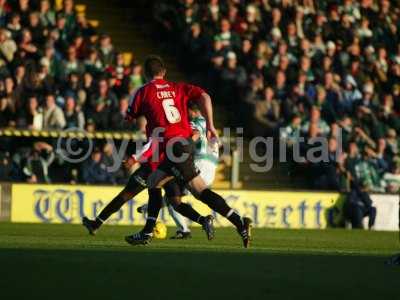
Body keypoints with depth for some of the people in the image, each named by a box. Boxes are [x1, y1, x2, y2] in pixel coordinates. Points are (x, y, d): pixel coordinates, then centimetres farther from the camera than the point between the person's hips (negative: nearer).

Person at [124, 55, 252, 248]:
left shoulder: (144, 92, 5)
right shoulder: (178, 88, 17)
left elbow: (129, 119, 14)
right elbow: (204, 97, 2)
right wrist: (210, 125, 4)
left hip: (172, 146, -7)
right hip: (186, 142, 7)